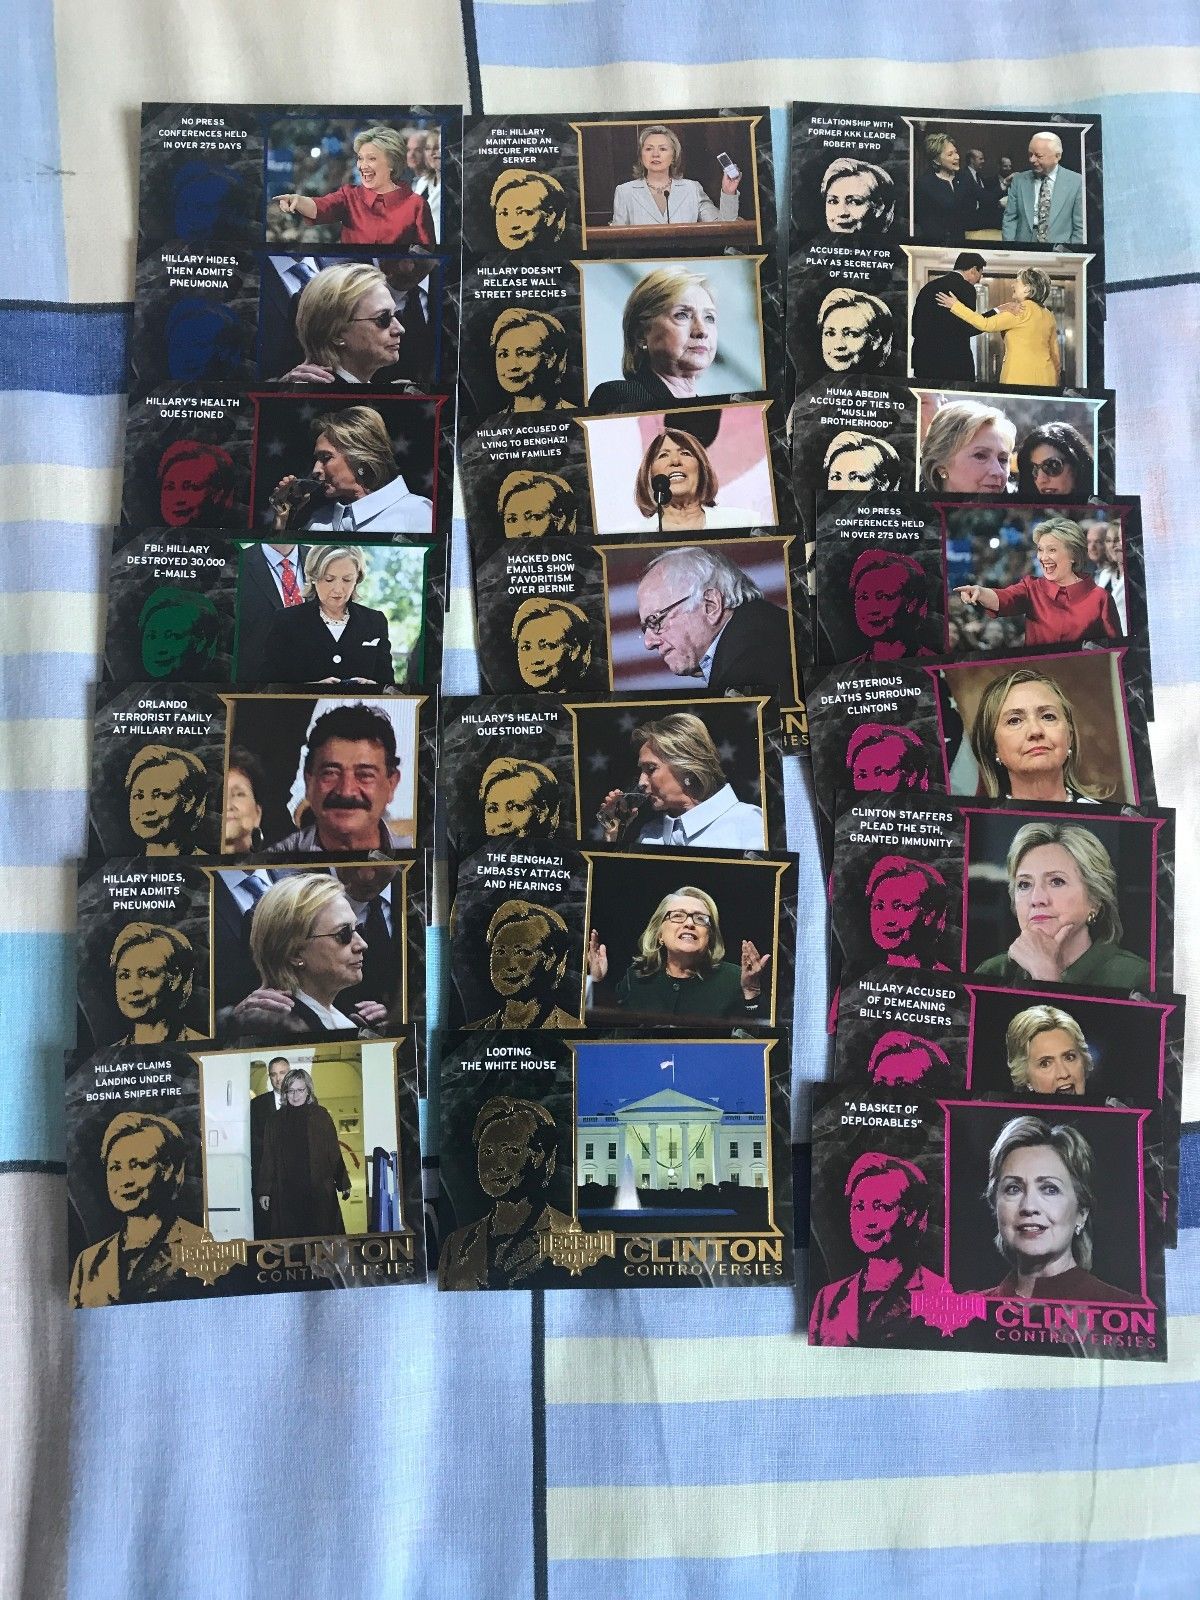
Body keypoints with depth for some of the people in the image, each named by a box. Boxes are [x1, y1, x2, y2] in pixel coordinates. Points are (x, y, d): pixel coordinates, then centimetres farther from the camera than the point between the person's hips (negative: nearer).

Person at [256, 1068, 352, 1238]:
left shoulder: (320, 1116, 3)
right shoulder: (277, 1120, 6)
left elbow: (334, 1152, 3)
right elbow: (268, 1158, 7)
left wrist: (343, 1184, 2)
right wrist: (264, 1192, 3)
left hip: (319, 1193, -1)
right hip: (285, 1195, 1)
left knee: (321, 1239, 0)